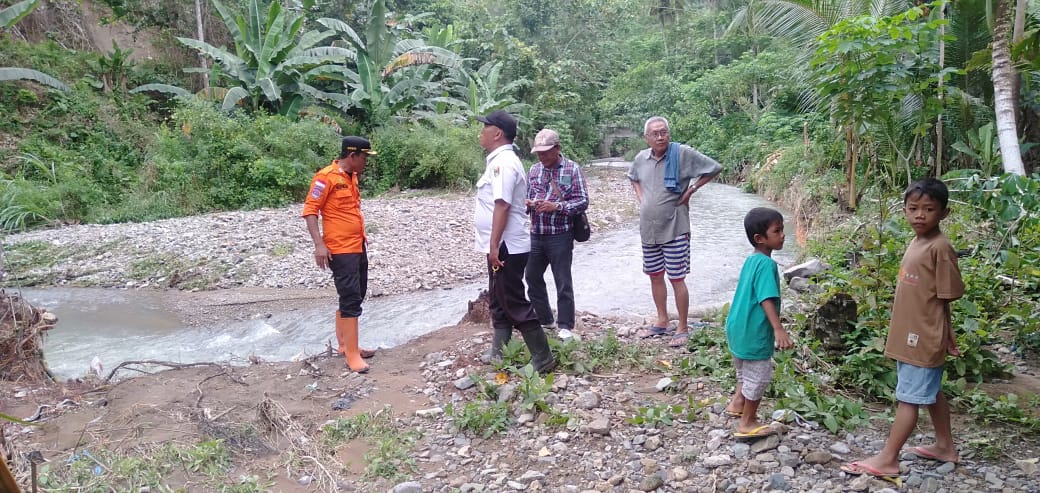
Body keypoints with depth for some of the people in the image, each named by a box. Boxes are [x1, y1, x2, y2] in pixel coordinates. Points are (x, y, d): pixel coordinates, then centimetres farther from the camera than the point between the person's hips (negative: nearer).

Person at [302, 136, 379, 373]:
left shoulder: (351, 176, 12)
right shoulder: (326, 177, -14)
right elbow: (309, 210, -15)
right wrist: (319, 244, -21)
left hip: (358, 246, 9)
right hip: (340, 250, -9)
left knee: (354, 297, 15)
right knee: (351, 299, -8)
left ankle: (344, 344, 28)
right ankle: (352, 355, -1)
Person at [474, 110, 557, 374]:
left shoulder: (503, 162, -18)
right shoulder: (499, 160, 14)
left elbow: (502, 206, -25)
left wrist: (494, 246, -27)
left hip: (506, 248, -10)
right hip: (501, 247, 10)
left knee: (515, 304, -4)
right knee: (498, 302, 18)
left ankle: (543, 359, 4)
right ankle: (499, 353, 30)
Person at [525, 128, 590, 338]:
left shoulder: (572, 169, -5)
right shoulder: (534, 170, 10)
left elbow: (583, 201, -8)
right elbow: (526, 196, 17)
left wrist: (557, 206, -21)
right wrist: (527, 204, -7)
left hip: (560, 236, -6)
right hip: (536, 235, 6)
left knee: (563, 283, 0)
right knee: (532, 277, 12)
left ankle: (565, 326, 11)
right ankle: (544, 319, 28)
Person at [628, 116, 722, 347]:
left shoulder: (683, 153, -12)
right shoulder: (641, 158, 3)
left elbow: (714, 168, -8)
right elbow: (633, 177, 25)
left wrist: (691, 190, -9)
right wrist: (640, 197, 10)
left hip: (674, 229, -5)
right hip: (648, 229, 6)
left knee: (677, 279, -1)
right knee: (655, 276, 14)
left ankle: (682, 328, 11)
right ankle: (662, 322, 29)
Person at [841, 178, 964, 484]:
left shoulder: (940, 247, -18)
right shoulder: (915, 242, 7)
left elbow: (945, 298, -15)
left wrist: (946, 337, -10)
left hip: (924, 337, -9)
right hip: (910, 334, 9)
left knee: (909, 397, -1)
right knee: (931, 392, 21)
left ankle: (888, 460, 5)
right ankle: (945, 446, 36)